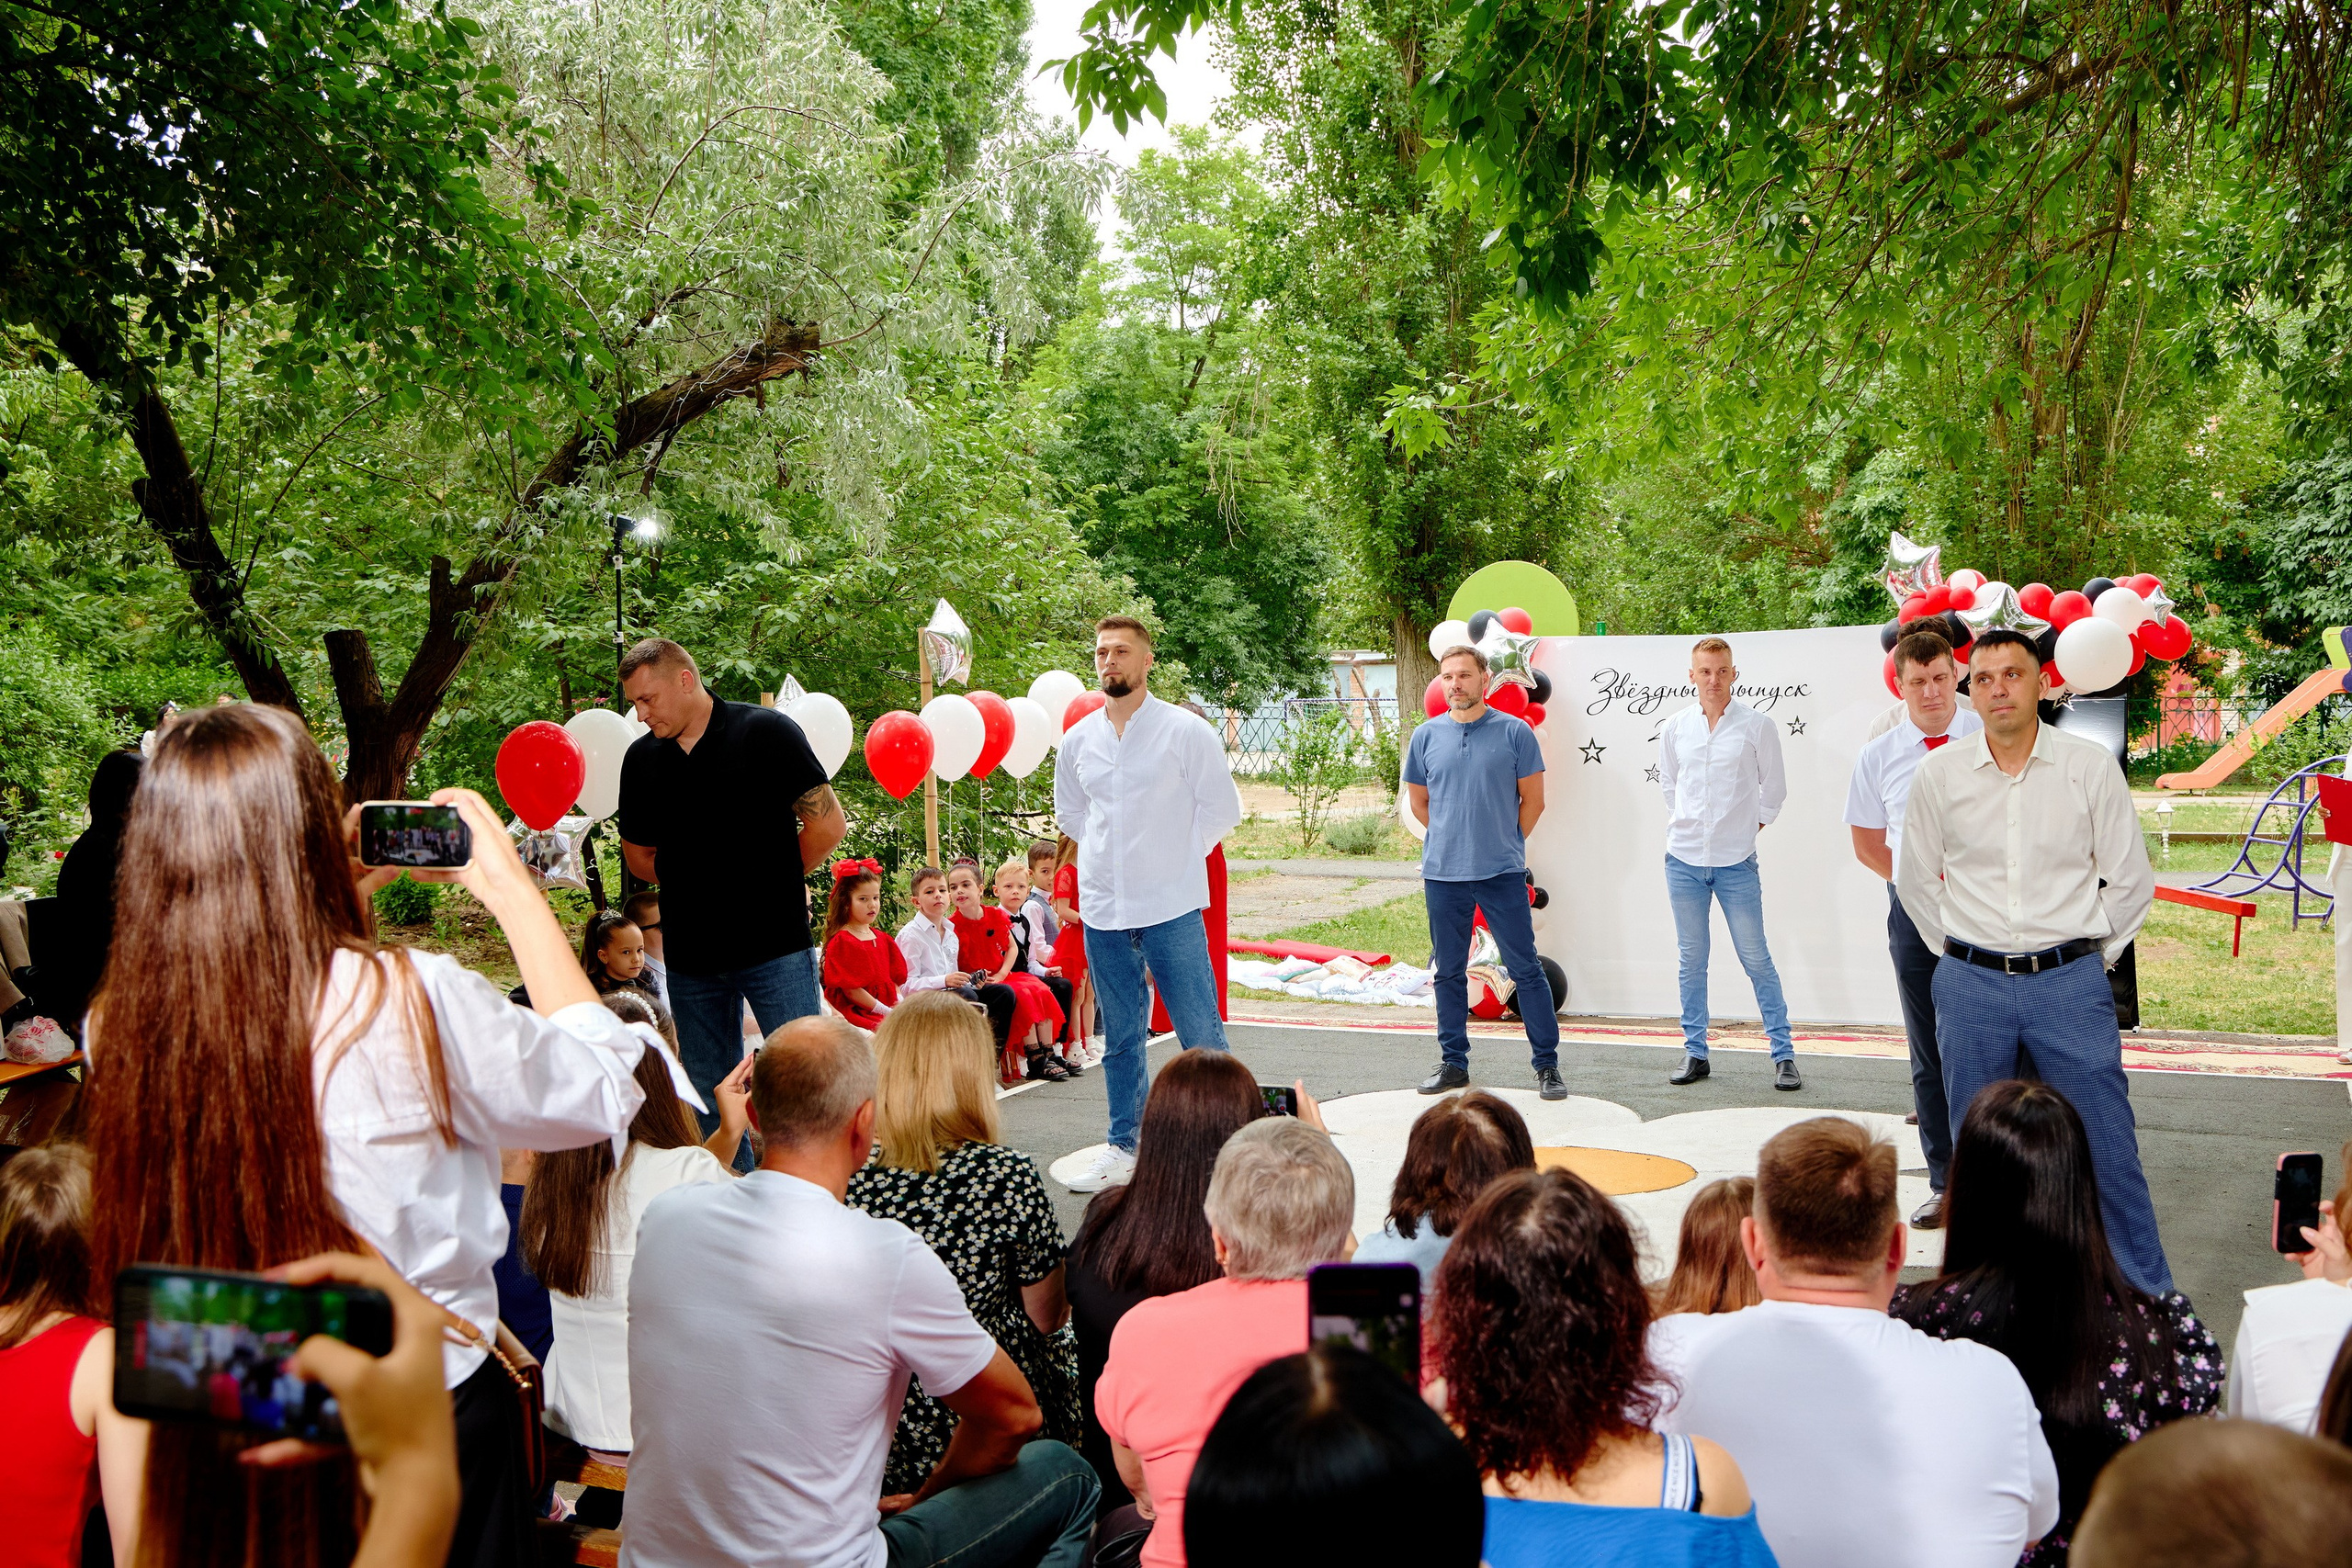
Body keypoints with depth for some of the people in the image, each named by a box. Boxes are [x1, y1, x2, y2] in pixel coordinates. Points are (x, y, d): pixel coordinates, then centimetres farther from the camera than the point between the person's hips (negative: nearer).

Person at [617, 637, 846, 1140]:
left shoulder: (765, 731, -7)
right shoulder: (641, 758, 7)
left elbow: (829, 823, -7)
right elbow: (639, 854, 18)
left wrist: (773, 881, 3)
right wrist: (698, 883, 7)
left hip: (775, 946, -5)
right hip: (690, 957, 5)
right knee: (708, 1095, 11)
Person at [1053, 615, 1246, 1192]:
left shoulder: (1186, 730, -5)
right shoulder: (1077, 740, 7)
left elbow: (1222, 809, 1)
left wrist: (1178, 857, 0)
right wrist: (1107, 854, 12)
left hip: (1171, 907, -4)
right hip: (1103, 909, 4)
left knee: (1201, 1034, -2)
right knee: (1121, 1036, 13)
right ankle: (1123, 1148, 23)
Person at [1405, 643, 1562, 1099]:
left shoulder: (1515, 732, -1)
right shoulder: (1426, 737, 7)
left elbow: (1533, 799, 4)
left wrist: (1505, 844, 8)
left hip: (1502, 873, -3)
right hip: (1442, 873, 3)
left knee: (1526, 968, -1)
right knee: (1449, 972, 10)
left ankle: (1547, 1065, 7)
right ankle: (1453, 1063, 20)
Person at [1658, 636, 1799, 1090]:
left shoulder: (1757, 726, -2)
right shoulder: (1674, 729, 5)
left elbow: (1774, 789, 9)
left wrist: (1749, 826, 5)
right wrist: (1686, 826, 13)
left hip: (1736, 862, -2)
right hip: (1684, 860, 3)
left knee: (1756, 958, -1)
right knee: (1692, 960, 8)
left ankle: (1783, 1053, 7)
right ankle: (1695, 1052, 16)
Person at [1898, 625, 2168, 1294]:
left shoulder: (2091, 767, -1)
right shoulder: (1938, 775, 2)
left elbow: (2131, 881, 6)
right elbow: (1915, 881, 13)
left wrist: (2087, 957, 5)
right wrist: (1962, 958, 10)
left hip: (2070, 984, -1)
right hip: (1971, 987, 2)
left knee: (2107, 1151, 0)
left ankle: (2153, 1303, 15)